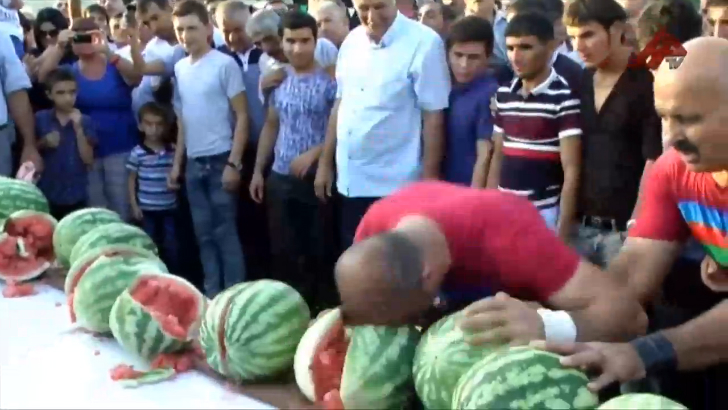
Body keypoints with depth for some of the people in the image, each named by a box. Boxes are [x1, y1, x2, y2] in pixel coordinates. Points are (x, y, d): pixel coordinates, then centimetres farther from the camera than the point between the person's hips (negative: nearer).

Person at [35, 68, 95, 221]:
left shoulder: (85, 121, -2)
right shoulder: (40, 119, -2)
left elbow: (88, 161, -7)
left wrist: (78, 129, -16)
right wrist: (43, 143, -12)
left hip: (76, 196, 0)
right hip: (47, 195, 0)